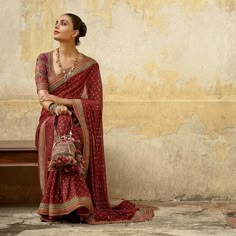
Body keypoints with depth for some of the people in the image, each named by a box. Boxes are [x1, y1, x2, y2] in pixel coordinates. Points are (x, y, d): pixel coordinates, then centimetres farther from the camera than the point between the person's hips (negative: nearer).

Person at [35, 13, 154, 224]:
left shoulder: (89, 65, 3)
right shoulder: (44, 60, 10)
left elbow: (95, 104, -3)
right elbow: (42, 95, -3)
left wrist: (62, 101, -15)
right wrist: (55, 108, -26)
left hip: (78, 125, -1)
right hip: (51, 125, 1)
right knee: (57, 128, -34)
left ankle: (75, 207, -27)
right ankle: (57, 207, -27)